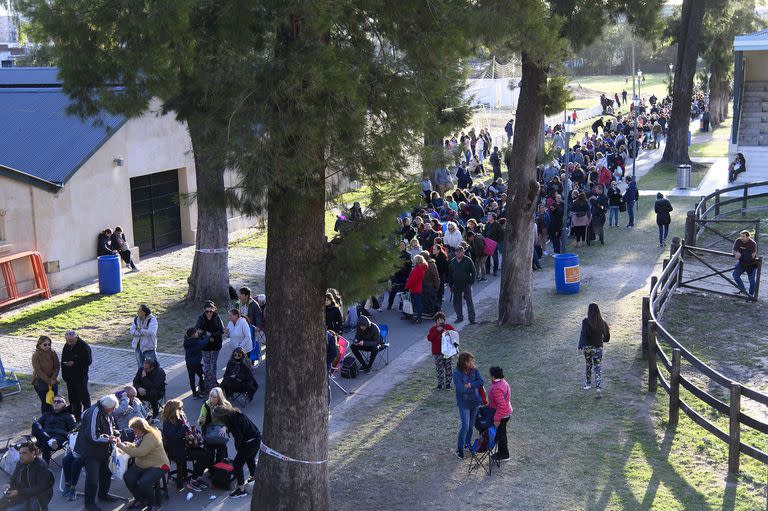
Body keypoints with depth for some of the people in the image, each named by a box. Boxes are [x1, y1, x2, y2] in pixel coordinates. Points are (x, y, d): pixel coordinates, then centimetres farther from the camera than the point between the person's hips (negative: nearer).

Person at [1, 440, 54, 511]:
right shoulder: (20, 464, 3)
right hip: (21, 495, 7)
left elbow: (39, 489, -20)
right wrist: (9, 485, -9)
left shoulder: (41, 467, -17)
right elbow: (13, 479, 16)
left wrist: (18, 492, -25)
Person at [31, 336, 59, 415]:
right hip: (40, 382, -3)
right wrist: (48, 381, -15)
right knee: (45, 402, 1)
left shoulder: (52, 353, -4)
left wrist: (53, 379, -11)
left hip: (52, 381, 3)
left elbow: (57, 367, 1)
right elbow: (38, 371, -14)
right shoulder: (36, 355, -14)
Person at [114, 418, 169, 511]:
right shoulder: (141, 435, 5)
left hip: (157, 466, -9)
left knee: (143, 483, -30)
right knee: (127, 477, -11)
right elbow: (138, 447, 19)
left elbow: (139, 452, -32)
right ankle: (140, 500, 9)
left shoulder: (151, 437, -24)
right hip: (141, 465, 9)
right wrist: (129, 444, -4)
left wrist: (122, 446, -23)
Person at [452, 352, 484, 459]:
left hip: (475, 402, 5)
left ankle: (468, 443, 35)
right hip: (464, 403, -5)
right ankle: (459, 449, 6)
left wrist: (470, 385, -22)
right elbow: (461, 389, -24)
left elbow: (482, 382, -12)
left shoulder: (474, 370, -3)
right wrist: (475, 386, -14)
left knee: (471, 425, 14)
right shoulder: (457, 373, -17)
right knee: (465, 426, -8)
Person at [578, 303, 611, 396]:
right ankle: (599, 387, -10)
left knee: (588, 366, 20)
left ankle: (587, 384, 35)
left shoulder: (585, 321, -14)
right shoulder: (602, 322, -4)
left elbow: (583, 334, -21)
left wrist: (580, 345, -14)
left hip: (587, 347, -1)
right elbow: (607, 336, 4)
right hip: (598, 347, 1)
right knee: (598, 368, 4)